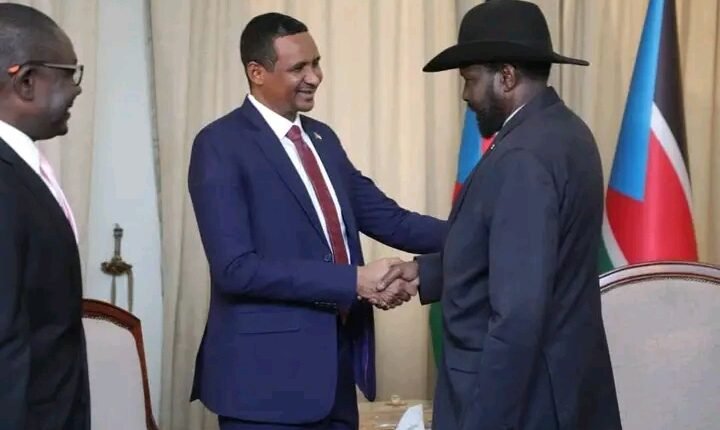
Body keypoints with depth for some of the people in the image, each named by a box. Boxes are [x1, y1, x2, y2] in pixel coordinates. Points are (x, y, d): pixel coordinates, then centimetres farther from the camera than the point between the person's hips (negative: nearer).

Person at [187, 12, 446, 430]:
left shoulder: (322, 137, 12)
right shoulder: (221, 145, -11)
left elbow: (387, 218, 9)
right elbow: (236, 268, -20)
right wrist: (354, 280, -22)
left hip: (336, 364, 7)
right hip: (268, 372, -7)